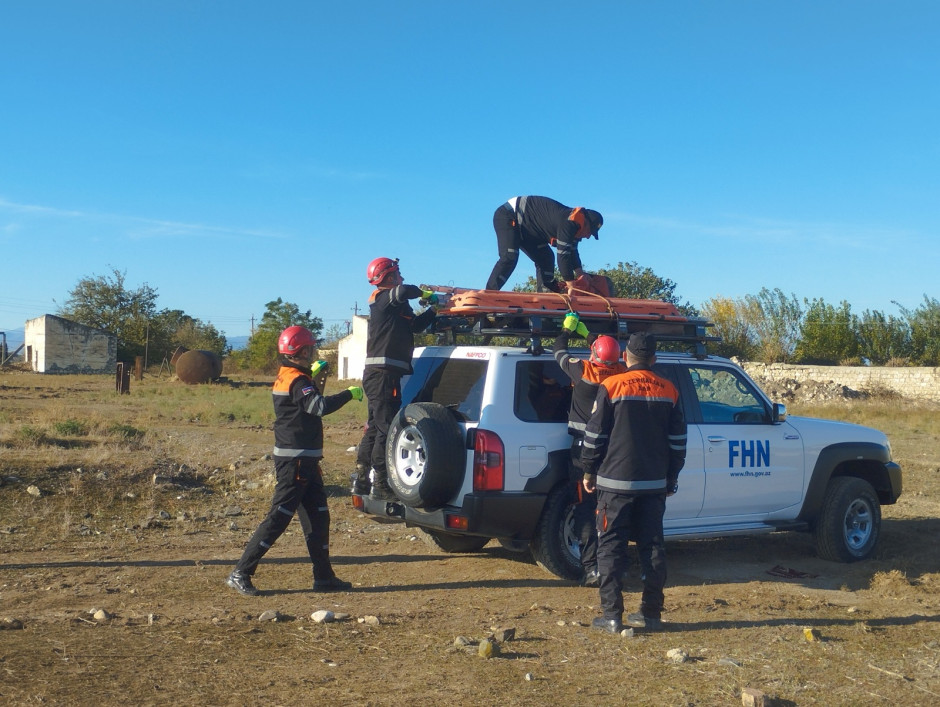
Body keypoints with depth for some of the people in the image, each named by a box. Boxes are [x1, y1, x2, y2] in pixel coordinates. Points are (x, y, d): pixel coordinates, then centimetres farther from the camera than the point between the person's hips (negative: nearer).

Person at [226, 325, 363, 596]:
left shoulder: (286, 376, 13)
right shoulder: (297, 380, -17)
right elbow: (320, 406, -32)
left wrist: (314, 376, 21)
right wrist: (349, 393, -20)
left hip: (304, 460, 10)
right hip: (295, 460, -10)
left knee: (318, 517, 12)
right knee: (278, 518, -7)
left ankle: (324, 576, 18)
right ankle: (240, 573, -1)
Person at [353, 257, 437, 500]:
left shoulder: (395, 307, 21)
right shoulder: (383, 298, -7)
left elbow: (416, 325, 19)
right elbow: (404, 291, -27)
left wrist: (433, 309, 8)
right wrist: (425, 294, -9)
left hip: (376, 374, 10)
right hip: (383, 373, -10)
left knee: (375, 427, 14)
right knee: (387, 428, -9)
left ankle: (361, 480, 19)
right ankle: (380, 485, -6)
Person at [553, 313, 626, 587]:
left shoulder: (583, 370, -12)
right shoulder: (622, 373, -3)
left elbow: (558, 349, 6)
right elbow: (610, 355, 21)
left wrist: (567, 329, 26)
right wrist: (587, 334, 31)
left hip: (584, 448, -4)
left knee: (586, 509, -2)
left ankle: (592, 569, -7)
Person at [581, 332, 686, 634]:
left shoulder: (611, 387, -6)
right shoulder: (668, 391, 6)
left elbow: (594, 435, -5)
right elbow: (677, 439, 10)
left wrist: (589, 472, 7)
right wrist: (671, 478, 19)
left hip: (616, 481, -4)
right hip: (655, 484, 4)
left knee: (611, 548, 2)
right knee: (652, 546, 11)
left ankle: (612, 616, 0)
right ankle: (651, 614, 14)